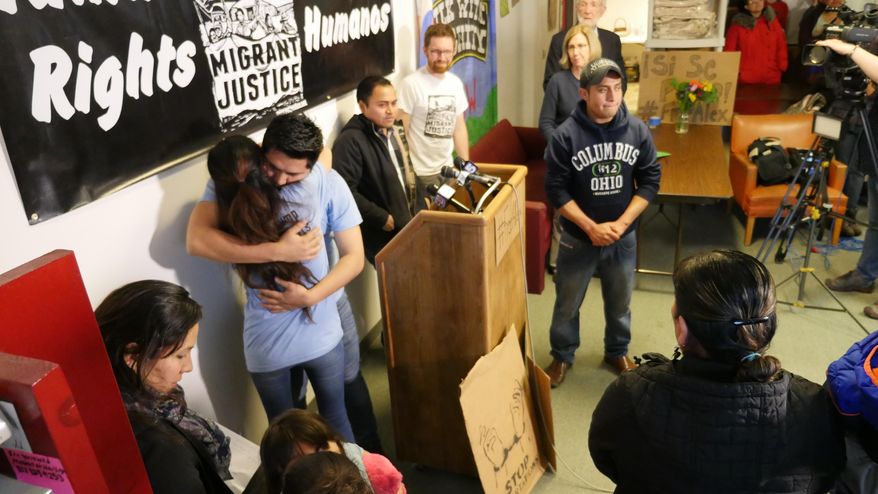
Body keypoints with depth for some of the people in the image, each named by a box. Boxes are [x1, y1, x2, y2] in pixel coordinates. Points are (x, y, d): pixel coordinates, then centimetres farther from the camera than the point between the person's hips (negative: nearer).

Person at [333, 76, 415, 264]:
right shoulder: (350, 141, -21)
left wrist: (416, 200, 14)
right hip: (381, 236, -9)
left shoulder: (392, 132, 11)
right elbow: (345, 192, -29)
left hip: (405, 226, 9)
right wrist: (381, 218, -23)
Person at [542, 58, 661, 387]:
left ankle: (617, 352, 45)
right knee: (567, 303, 14)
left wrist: (621, 224, -13)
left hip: (624, 237, 3)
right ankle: (562, 356, 36)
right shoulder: (565, 135, -17)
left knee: (620, 301, 20)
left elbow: (650, 180, -3)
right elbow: (556, 190, -14)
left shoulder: (637, 130, -8)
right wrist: (591, 227, -19)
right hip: (578, 238, -2)